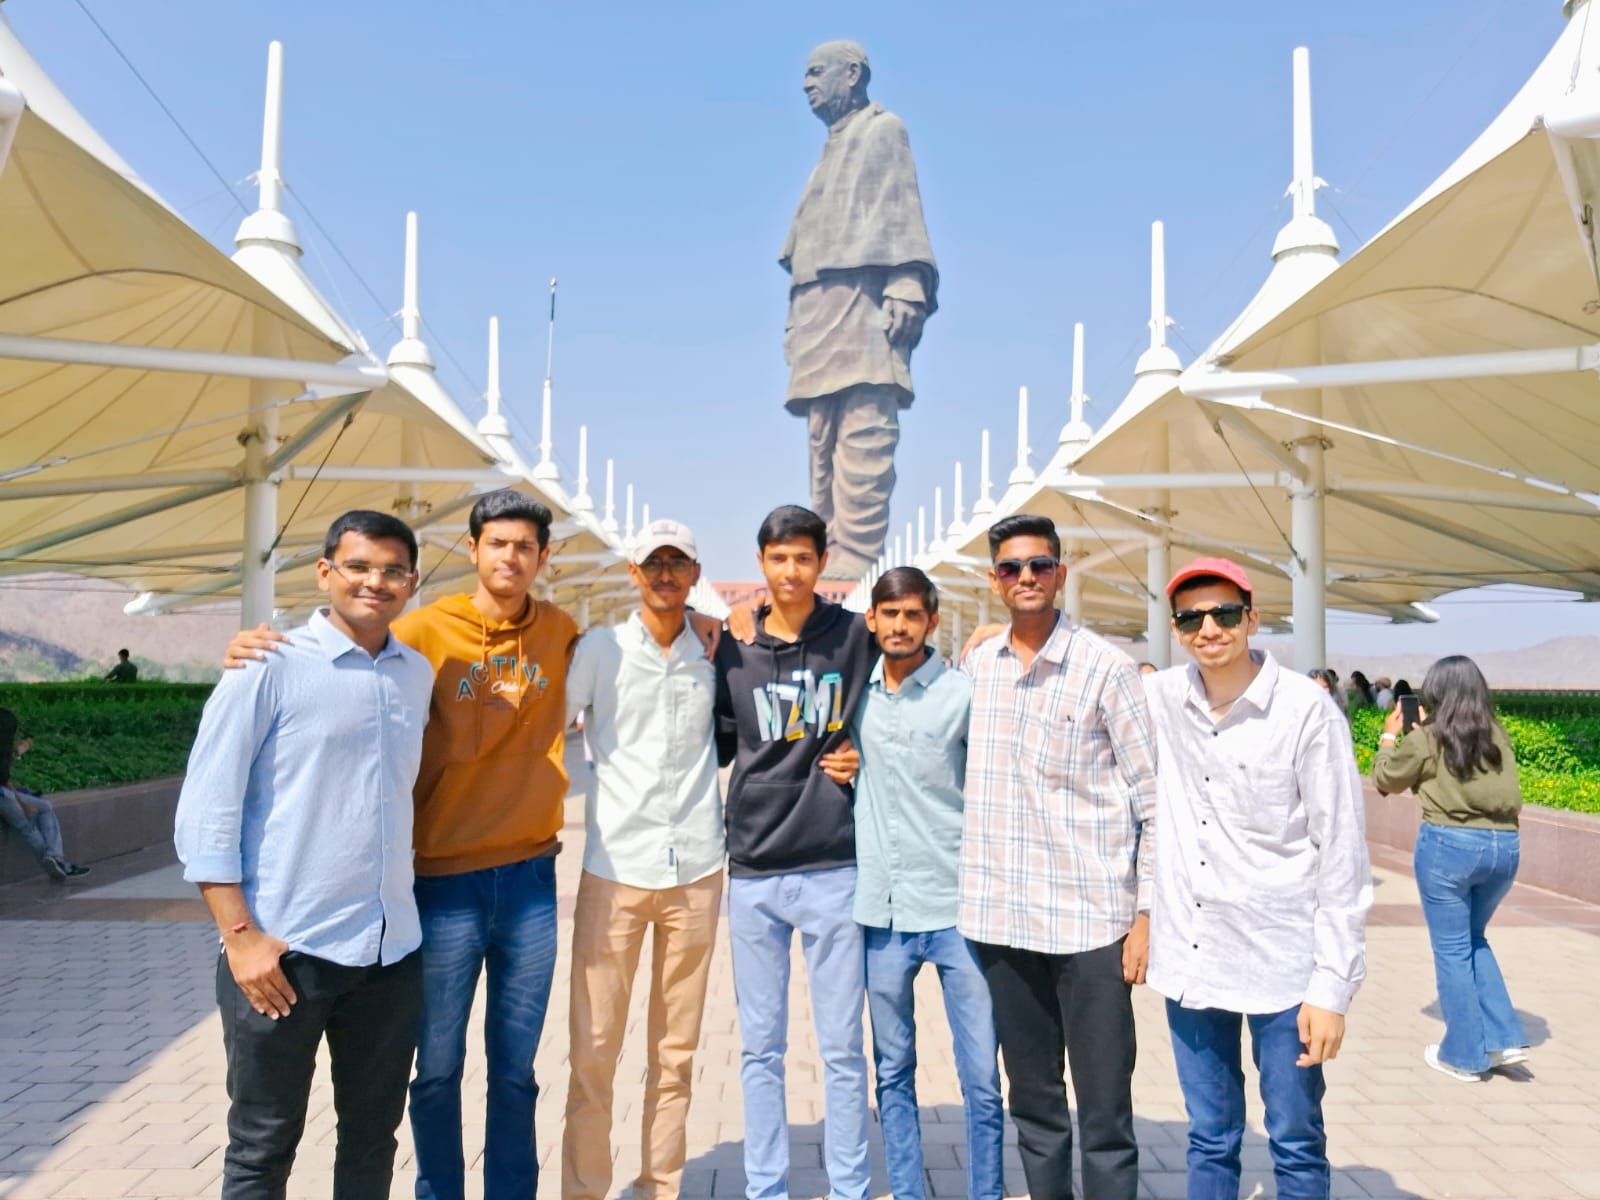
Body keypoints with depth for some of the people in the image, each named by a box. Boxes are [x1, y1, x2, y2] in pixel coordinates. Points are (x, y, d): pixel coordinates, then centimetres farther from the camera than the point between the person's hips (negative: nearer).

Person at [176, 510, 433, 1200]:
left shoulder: (418, 675, 8)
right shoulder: (269, 668, -8)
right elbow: (204, 811, -9)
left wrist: (396, 909, 14)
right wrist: (240, 934, -13)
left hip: (392, 950, 5)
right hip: (286, 950, -4)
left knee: (373, 1138, 16)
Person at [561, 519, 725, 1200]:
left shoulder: (713, 654, 7)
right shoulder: (600, 649, 0)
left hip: (696, 869, 2)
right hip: (615, 868, -2)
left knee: (676, 1051, 10)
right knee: (594, 1048, 2)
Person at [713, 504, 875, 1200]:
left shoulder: (857, 638, 1)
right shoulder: (733, 653, 4)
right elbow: (718, 746, 12)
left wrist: (864, 759, -3)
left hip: (833, 869, -1)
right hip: (753, 873, 2)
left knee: (842, 1046, 7)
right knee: (760, 1047, 12)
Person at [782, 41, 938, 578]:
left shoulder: (883, 130, 9)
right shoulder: (834, 147, 30)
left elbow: (902, 213, -4)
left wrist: (905, 286, -17)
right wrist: (797, 321, 18)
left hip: (863, 302, -8)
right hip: (822, 310, 8)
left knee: (862, 433, -16)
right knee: (825, 439, 1)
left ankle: (854, 558, -23)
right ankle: (831, 555, 1)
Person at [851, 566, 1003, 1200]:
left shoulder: (964, 694, -4)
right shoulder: (857, 694, 6)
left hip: (955, 910, -3)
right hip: (882, 909, 3)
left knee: (981, 1078, 3)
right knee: (893, 1072, 14)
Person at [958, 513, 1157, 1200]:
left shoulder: (1107, 668, -6)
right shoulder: (976, 666, 8)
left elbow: (1154, 802, -4)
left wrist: (1148, 912, -7)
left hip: (1091, 919, -4)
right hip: (1001, 917, 4)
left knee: (1105, 1115, 3)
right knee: (1032, 1104, 16)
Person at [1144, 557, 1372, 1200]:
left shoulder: (1306, 709, -11)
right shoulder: (1160, 700, 0)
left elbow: (1342, 853, -8)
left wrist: (1333, 984, -10)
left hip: (1280, 962, -3)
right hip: (1189, 959, 3)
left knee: (1296, 1146, 10)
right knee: (1209, 1144, 16)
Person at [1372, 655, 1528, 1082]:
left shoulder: (1425, 738, -6)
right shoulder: (1498, 736, 7)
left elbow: (1384, 781, 7)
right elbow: (1512, 799, 19)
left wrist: (1389, 737, 20)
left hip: (1448, 843, -5)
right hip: (1505, 846, 5)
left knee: (1452, 950, 7)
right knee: (1474, 939, 24)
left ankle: (1464, 1056, 15)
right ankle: (1505, 1039, 18)